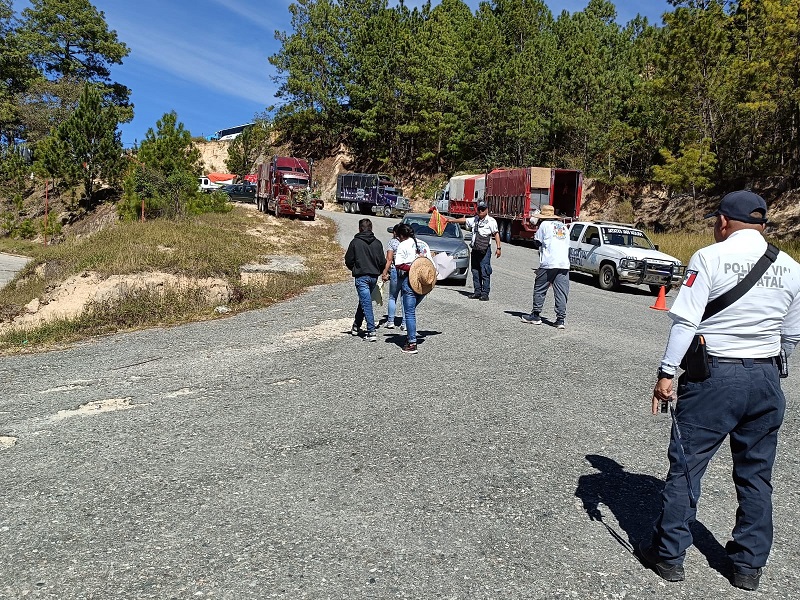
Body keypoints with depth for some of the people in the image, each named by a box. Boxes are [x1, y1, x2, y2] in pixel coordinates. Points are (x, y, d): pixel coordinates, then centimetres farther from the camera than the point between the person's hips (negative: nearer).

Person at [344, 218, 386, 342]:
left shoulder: (355, 242, -7)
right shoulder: (377, 243, 3)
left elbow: (348, 260, -2)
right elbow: (382, 262, 4)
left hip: (361, 277, -5)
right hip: (374, 277, 5)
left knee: (366, 304, -6)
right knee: (364, 301, 20)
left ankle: (371, 332, -13)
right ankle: (356, 326, 33)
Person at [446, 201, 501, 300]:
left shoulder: (491, 221, -3)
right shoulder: (475, 220, 16)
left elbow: (496, 234, -8)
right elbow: (464, 220, 29)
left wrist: (498, 248, -14)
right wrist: (453, 220, 34)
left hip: (485, 250, -7)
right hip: (475, 250, 7)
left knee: (485, 273, -8)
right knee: (475, 272, 8)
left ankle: (485, 293, -5)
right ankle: (477, 292, 15)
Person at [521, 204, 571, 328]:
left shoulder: (544, 225, 1)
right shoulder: (564, 226, 20)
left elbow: (537, 242, 5)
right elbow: (567, 245, 19)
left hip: (548, 264, -5)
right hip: (564, 264, 5)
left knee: (539, 290, 8)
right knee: (561, 293, 2)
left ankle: (535, 315, 12)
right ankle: (561, 319, -1)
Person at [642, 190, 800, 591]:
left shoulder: (710, 258, -9)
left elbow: (685, 320, -15)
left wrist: (666, 373, -11)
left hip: (714, 376, -5)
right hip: (766, 380, 5)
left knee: (686, 464, 5)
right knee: (756, 474, 15)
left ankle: (668, 554, 16)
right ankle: (749, 566, 27)